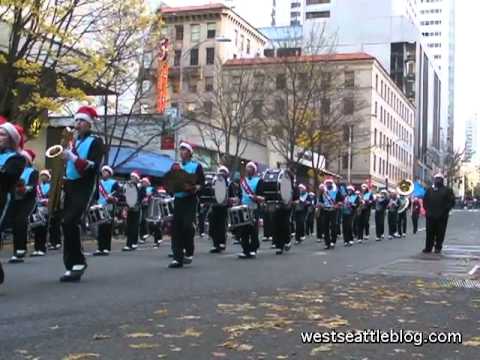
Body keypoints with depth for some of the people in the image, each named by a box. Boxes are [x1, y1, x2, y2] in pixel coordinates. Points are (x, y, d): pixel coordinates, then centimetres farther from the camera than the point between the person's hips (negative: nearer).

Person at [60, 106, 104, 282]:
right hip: (70, 187, 7)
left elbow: (94, 167, -14)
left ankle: (78, 262, -9)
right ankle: (72, 265, 7)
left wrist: (73, 157, -22)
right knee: (67, 225, 2)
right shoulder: (73, 142, 19)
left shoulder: (96, 141, -1)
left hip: (85, 188, -7)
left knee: (70, 222, -19)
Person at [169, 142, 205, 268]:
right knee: (176, 228, -1)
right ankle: (178, 258, 1)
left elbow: (201, 183, -5)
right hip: (177, 199, 5)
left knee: (187, 226, -12)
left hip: (190, 199, -5)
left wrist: (193, 188, -23)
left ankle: (189, 252, 8)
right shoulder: (176, 166, 18)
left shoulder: (196, 166, 2)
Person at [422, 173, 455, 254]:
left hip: (442, 216, -2)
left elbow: (452, 202, -1)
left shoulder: (447, 190, 6)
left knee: (440, 233, 1)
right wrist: (427, 209, 3)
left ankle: (438, 247, 9)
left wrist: (445, 209, -11)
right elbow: (425, 201, 19)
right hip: (430, 215, 2)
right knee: (430, 233, 3)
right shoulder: (429, 190, 15)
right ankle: (428, 248, 6)